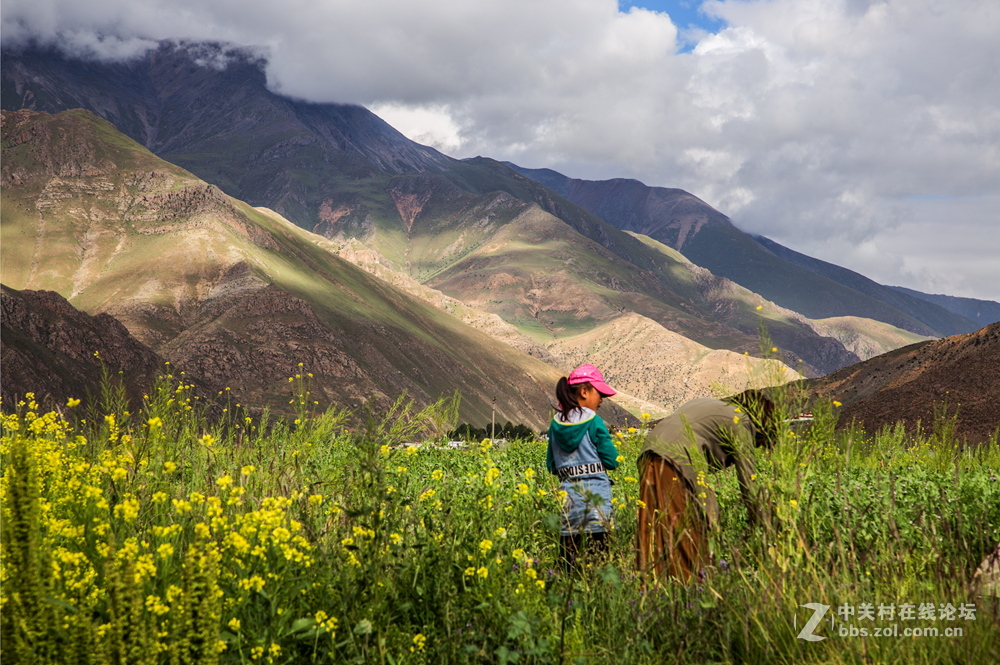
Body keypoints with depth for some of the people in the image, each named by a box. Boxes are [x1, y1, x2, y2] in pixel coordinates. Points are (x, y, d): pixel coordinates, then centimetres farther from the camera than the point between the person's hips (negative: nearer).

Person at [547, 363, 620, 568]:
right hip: (595, 494, -5)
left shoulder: (556, 424, 8)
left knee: (568, 561, 8)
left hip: (568, 492, 5)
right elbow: (611, 461, -7)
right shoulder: (593, 421, -7)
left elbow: (551, 466, 13)